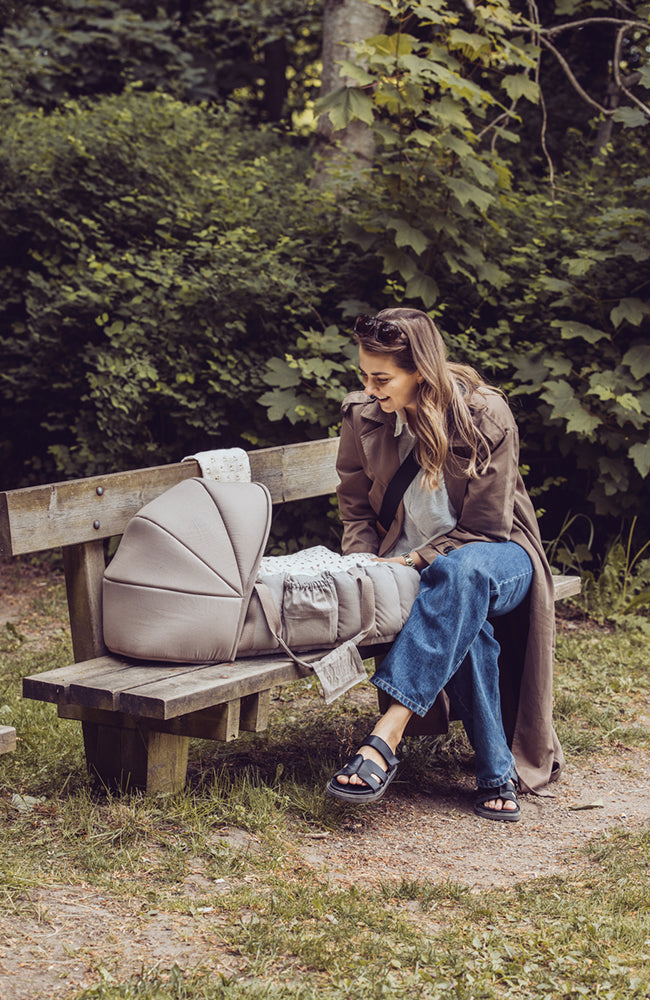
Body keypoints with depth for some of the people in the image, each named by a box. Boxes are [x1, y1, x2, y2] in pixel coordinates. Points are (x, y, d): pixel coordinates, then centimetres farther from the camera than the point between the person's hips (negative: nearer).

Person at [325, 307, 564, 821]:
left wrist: (416, 561, -21)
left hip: (495, 555, -2)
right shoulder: (364, 416, -4)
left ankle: (385, 740, -50)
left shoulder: (485, 414, -15)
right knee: (463, 624, -35)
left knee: (459, 572, -41)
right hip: (413, 564, 2)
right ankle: (497, 774, -28)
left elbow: (484, 527, -12)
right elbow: (356, 508, 10)